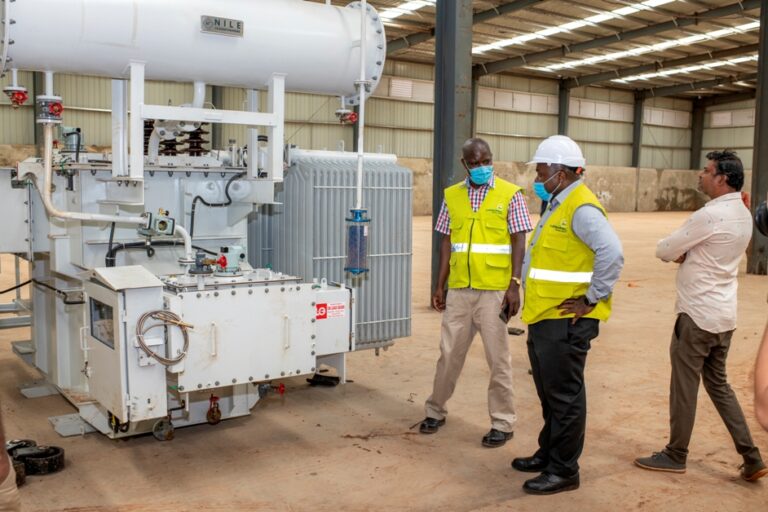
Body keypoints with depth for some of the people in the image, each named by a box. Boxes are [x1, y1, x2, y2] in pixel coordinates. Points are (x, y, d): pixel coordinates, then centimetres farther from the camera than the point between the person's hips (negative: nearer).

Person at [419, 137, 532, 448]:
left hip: (495, 290, -3)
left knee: (498, 357, 4)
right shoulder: (452, 196, 8)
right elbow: (446, 242, 11)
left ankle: (503, 423, 17)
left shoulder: (510, 195, -2)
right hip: (458, 290, 4)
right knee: (449, 352, 12)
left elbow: (519, 242, -4)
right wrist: (440, 285, 9)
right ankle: (435, 411, 29)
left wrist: (514, 285, -12)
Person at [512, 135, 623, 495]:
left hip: (566, 321, -10)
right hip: (543, 318, 10)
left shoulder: (582, 208, -17)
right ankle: (548, 454, 35)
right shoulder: (556, 206, 16)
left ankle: (563, 471, 12)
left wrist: (592, 299, -22)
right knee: (549, 393, 20)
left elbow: (612, 253, -29)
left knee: (564, 397, 1)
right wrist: (528, 292, 18)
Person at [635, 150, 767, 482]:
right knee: (718, 384, 18)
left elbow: (664, 250, -14)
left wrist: (674, 251, 8)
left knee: (684, 384, 5)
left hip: (698, 314, -9)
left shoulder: (710, 215, -20)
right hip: (724, 315, 9)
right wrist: (685, 253, 2)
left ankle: (675, 455, 18)